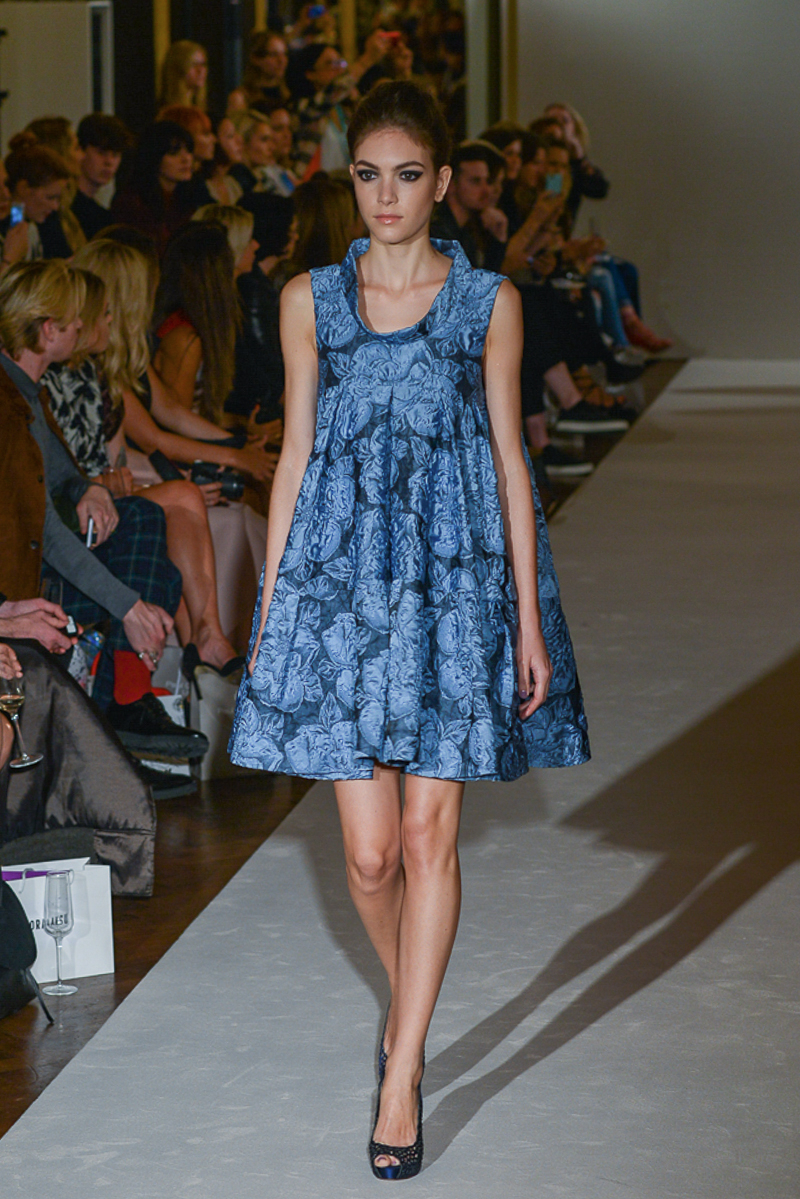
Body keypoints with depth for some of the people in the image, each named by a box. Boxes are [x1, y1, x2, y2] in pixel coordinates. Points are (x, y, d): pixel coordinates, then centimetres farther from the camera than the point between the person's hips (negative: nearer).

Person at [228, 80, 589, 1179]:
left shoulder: (489, 303, 3)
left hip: (454, 582, -1)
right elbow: (295, 455, 10)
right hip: (339, 580, 1)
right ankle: (408, 1004, 29)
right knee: (370, 851, -1)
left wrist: (531, 621, 0)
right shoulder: (310, 300, 7)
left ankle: (402, 1071, 6)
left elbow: (509, 461, 4)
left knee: (429, 837, -3)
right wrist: (267, 606, 7)